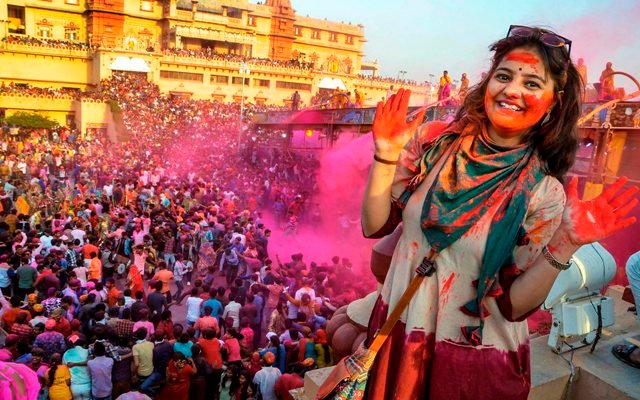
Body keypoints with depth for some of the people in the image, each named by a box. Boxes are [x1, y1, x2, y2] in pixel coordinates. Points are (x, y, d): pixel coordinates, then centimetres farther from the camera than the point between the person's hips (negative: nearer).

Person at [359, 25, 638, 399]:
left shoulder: (544, 193, -14)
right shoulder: (434, 140, -9)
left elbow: (513, 305, -13)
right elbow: (375, 226, -7)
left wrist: (566, 244, -26)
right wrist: (386, 157, -19)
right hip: (397, 331, 3)